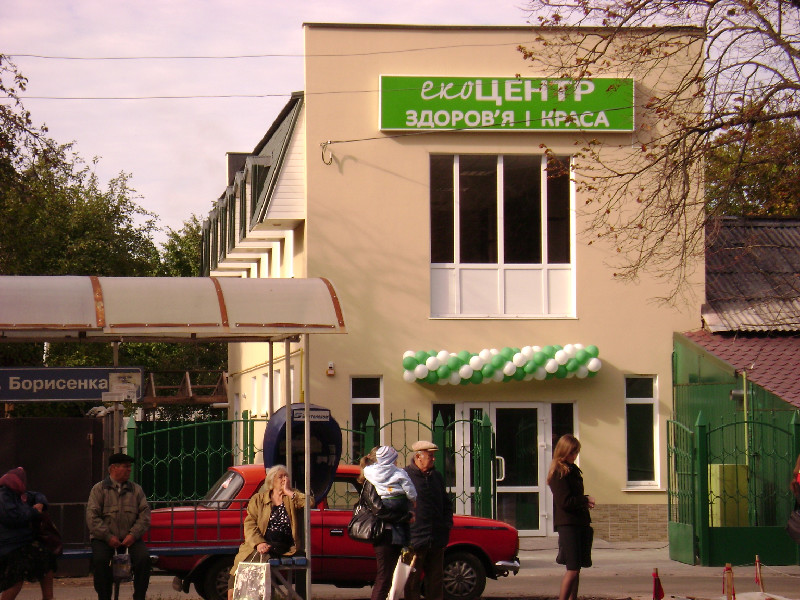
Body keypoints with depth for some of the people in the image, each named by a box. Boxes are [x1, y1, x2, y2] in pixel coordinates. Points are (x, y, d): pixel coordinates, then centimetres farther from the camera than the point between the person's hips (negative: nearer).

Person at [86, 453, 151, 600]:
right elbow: (92, 517, -3)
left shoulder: (136, 489, 15)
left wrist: (133, 534, -9)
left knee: (143, 558, -26)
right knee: (100, 560, -31)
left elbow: (145, 515, 7)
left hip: (130, 539, 2)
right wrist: (108, 537, -13)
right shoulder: (99, 489, 7)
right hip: (103, 539, -2)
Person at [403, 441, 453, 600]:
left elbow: (447, 504, 26)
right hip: (415, 538, -6)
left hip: (436, 540, 6)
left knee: (436, 581, 10)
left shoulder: (437, 477, 16)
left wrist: (447, 524, 11)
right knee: (413, 583, -1)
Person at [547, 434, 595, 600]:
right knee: (573, 569, -12)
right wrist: (585, 500, -9)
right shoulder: (559, 473, -12)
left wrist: (585, 501, 6)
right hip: (567, 524, -9)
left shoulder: (573, 470, 17)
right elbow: (565, 502, -18)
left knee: (575, 568, 10)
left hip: (580, 523, 9)